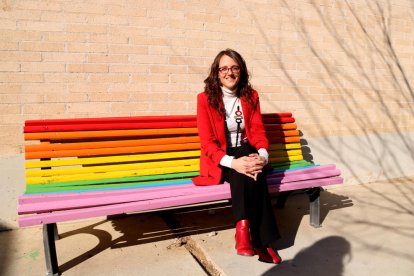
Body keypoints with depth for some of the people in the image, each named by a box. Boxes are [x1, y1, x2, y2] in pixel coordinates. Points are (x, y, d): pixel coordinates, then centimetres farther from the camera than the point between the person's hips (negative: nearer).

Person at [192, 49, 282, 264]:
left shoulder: (251, 96, 6)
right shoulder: (205, 99, -6)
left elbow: (258, 132, 2)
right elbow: (207, 142, -13)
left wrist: (262, 156, -21)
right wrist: (233, 162, -31)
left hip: (246, 154, 3)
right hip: (219, 160, -3)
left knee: (252, 170, -34)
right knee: (241, 171, -36)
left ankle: (244, 230, -27)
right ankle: (261, 239, -30)